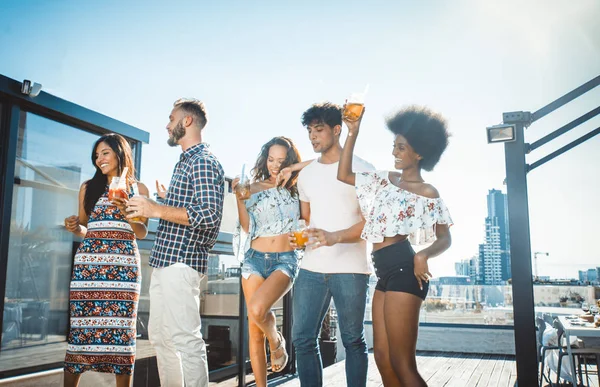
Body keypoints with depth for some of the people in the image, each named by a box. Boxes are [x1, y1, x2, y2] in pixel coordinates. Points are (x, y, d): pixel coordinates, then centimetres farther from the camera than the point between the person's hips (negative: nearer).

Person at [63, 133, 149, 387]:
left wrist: (126, 212, -12)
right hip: (88, 263, 2)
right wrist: (75, 227, -3)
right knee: (79, 326, -3)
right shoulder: (88, 188, 16)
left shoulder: (138, 189, 10)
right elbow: (84, 230, 19)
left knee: (120, 328, -3)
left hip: (123, 265, -2)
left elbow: (141, 233, 5)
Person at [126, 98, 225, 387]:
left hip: (182, 262, -10)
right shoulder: (184, 162, 20)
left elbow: (209, 214, -22)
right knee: (160, 336, 15)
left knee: (185, 339, -7)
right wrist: (146, 206, 14)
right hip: (164, 261, 10)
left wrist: (156, 209, -18)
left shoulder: (203, 161, -10)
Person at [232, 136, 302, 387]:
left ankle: (276, 341, 5)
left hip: (285, 260, -2)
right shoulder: (253, 188, 5)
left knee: (257, 309, -28)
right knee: (254, 330, 3)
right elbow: (247, 228, -1)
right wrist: (239, 198, -13)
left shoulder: (296, 189, 6)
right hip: (255, 259, 2)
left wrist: (296, 169, -3)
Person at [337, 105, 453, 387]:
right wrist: (352, 133, 12)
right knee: (382, 357, 9)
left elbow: (444, 238, -1)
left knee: (402, 363, -8)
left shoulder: (427, 193, -2)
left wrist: (423, 255, -22)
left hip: (404, 269, -8)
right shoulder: (384, 180, 16)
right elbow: (343, 175, 17)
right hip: (385, 271, 8)